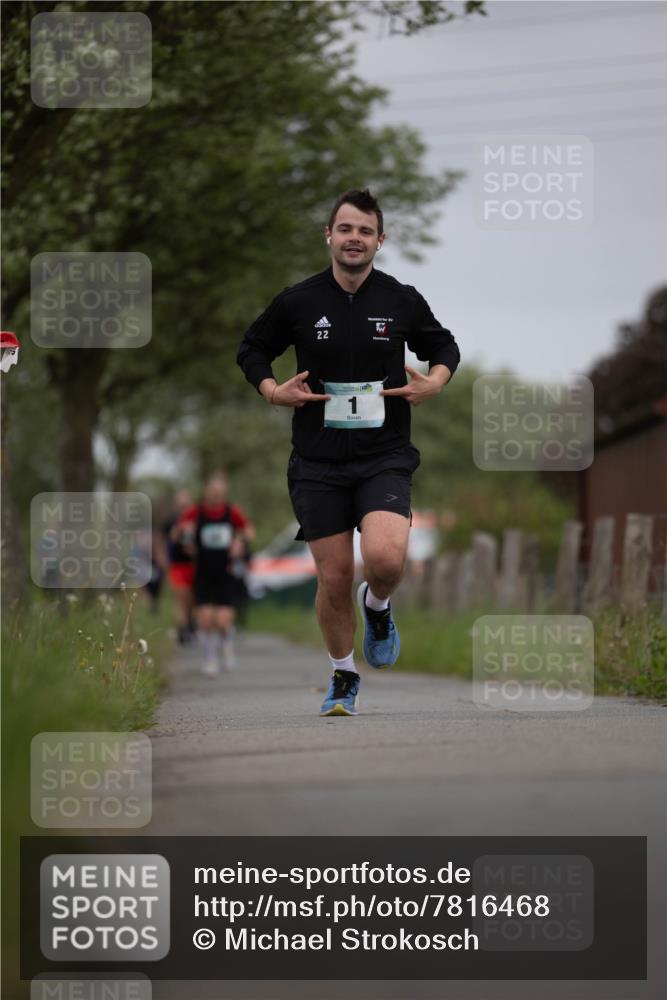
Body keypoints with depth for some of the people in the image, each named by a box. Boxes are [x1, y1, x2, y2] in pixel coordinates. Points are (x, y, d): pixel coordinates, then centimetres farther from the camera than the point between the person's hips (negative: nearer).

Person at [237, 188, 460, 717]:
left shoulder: (402, 300, 1)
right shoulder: (298, 301, -1)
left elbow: (444, 346, 17)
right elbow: (252, 349, 13)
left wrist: (435, 381, -3)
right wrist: (273, 391, -4)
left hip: (385, 456, -1)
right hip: (318, 462, 1)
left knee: (386, 558, -24)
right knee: (334, 578, 2)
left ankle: (377, 605, 13)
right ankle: (343, 677, 25)